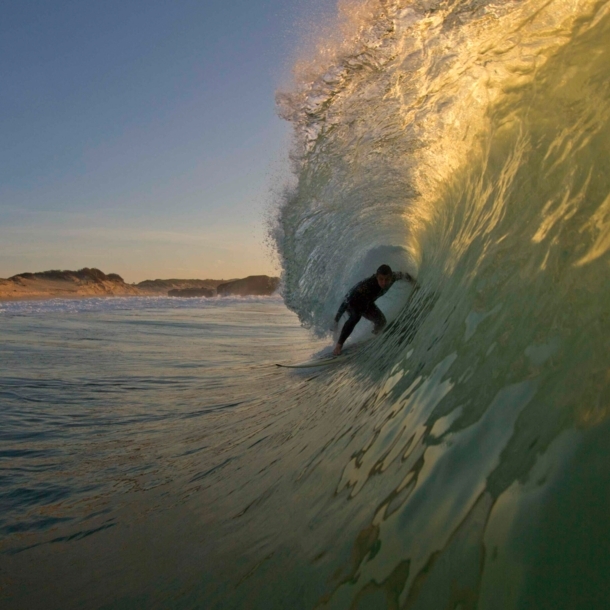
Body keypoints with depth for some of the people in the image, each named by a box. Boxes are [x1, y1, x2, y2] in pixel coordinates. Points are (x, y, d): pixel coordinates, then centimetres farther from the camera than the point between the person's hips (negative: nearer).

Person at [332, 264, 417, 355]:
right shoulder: (366, 285, -45)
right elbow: (347, 300, -41)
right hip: (352, 302, -6)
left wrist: (412, 280, 13)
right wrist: (337, 319, -39)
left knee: (381, 321, 1)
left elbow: (400, 274, -2)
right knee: (356, 316, -35)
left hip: (367, 303, 6)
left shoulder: (392, 277, -27)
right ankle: (339, 344, -26)